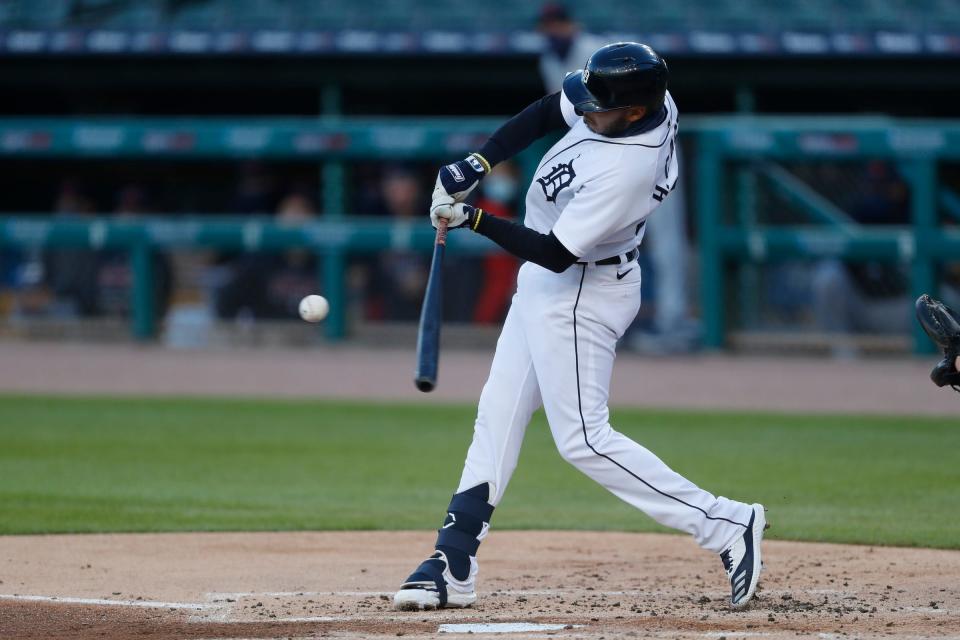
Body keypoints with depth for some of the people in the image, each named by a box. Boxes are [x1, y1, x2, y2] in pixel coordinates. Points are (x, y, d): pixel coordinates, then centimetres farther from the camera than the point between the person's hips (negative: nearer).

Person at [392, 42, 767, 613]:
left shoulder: (625, 170, -34)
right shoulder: (647, 101, -10)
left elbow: (555, 254, -28)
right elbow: (547, 113, 6)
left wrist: (473, 219, -22)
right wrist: (476, 164, -4)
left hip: (579, 294, -10)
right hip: (544, 287, 10)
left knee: (583, 439, -7)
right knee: (498, 416, 10)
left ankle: (726, 525, -4)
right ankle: (453, 568, 14)